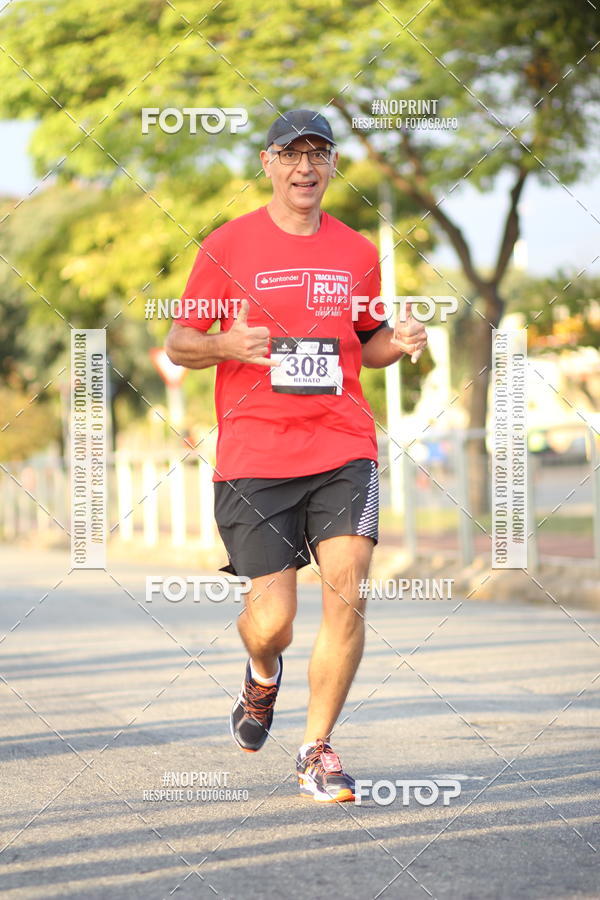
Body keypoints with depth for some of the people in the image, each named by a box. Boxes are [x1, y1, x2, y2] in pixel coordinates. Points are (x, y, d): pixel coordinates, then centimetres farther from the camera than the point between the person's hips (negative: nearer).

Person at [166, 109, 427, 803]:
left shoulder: (358, 253, 12)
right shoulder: (227, 245, 3)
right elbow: (178, 343, 6)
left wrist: (397, 342, 1)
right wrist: (225, 344, -16)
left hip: (343, 451, 2)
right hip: (253, 454, -2)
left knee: (347, 596, -11)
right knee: (271, 620, -6)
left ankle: (317, 751, 5)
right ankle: (262, 679, 32)